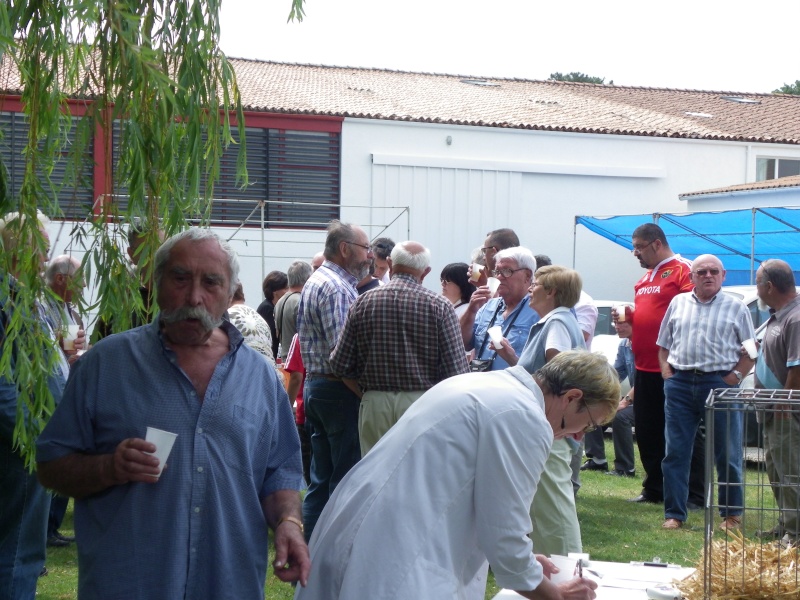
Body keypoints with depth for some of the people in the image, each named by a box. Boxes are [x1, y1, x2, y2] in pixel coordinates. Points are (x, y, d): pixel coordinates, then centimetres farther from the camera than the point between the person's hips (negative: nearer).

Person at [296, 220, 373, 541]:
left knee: (321, 479, 13)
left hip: (316, 387, 10)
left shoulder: (315, 282, 17)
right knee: (346, 479, -4)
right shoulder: (336, 288, -16)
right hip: (339, 391, -10)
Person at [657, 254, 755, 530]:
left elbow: (750, 351, 4)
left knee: (728, 455, 3)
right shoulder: (678, 303, 13)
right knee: (675, 453, 3)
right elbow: (663, 344, 17)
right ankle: (674, 514, 10)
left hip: (720, 383, -2)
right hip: (680, 383, 3)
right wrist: (666, 373, 3)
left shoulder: (736, 307, 5)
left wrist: (735, 376, -9)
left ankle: (732, 514, 14)